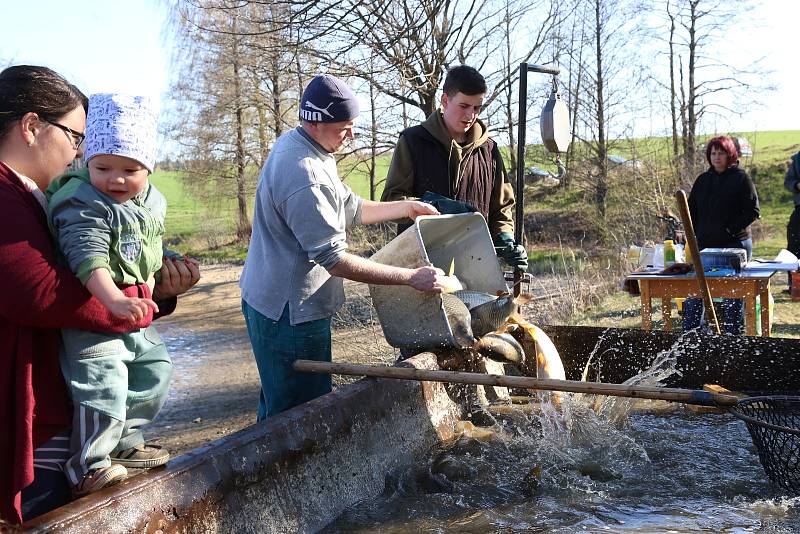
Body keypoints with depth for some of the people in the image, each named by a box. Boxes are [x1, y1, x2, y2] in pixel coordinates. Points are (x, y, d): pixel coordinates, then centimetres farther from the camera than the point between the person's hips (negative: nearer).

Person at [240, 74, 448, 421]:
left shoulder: (296, 144, 7)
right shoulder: (301, 174, -27)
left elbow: (350, 209, 17)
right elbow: (335, 259, -27)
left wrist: (407, 207, 12)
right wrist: (411, 277, -25)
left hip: (277, 303, 10)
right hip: (290, 313, -10)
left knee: (278, 406, 22)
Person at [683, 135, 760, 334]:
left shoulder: (741, 178, -2)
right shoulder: (703, 180, 12)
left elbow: (753, 211, -7)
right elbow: (691, 211, 15)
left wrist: (730, 230, -15)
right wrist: (694, 235, 1)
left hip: (734, 245, -4)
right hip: (704, 245, 4)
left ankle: (733, 335, 14)